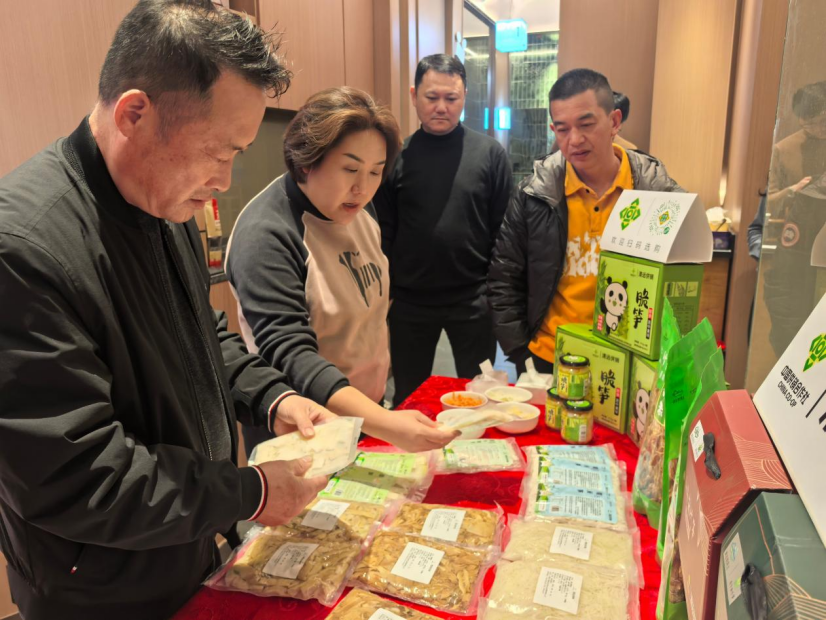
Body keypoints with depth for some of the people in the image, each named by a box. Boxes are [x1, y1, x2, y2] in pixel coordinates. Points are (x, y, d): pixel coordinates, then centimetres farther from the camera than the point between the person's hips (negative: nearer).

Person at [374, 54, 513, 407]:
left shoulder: (490, 153, -1)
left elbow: (503, 229, 0)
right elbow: (383, 232, 3)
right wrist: (384, 291, -1)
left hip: (473, 301, 0)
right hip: (409, 302, 1)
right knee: (407, 401, 16)